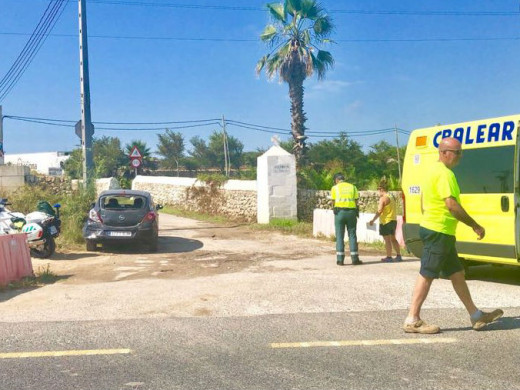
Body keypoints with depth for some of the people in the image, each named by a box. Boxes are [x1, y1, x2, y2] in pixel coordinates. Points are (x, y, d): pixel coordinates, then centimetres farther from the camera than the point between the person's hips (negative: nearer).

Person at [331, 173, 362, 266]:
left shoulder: (335, 188, 5)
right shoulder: (352, 187, 10)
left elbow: (334, 202, 2)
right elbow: (356, 201, 5)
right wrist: (356, 214, 9)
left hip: (339, 212, -1)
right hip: (351, 212, 1)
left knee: (340, 236, 3)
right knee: (352, 235, 7)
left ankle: (340, 259, 1)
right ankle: (355, 258, 6)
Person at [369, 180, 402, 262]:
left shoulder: (383, 198, -14)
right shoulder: (392, 197, 12)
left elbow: (379, 211, -20)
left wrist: (373, 220, -17)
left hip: (386, 221, -9)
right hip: (393, 220, 9)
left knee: (387, 240, -4)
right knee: (393, 239, 17)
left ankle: (389, 257, -2)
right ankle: (398, 256, 19)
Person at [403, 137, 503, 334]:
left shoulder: (433, 171, 17)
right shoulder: (444, 173, -16)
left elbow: (423, 200, 23)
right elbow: (451, 204, -25)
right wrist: (475, 225, -18)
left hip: (432, 229, 11)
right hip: (439, 231, -11)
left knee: (457, 273, 15)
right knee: (427, 275, -7)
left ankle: (476, 316, 24)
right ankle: (412, 320, -3)